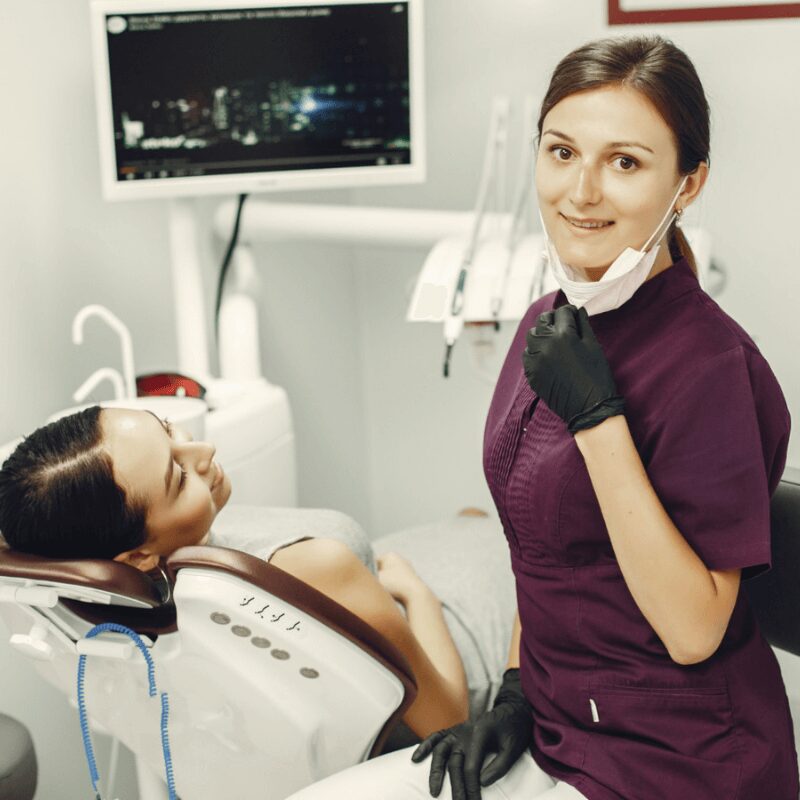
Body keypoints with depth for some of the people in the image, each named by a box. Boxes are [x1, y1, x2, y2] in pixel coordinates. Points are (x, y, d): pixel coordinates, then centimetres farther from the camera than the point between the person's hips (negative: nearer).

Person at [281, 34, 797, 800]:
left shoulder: (706, 362, -21)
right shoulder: (552, 322, 4)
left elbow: (693, 630, -23)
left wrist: (597, 416, -26)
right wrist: (515, 695, 6)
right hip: (556, 732, 7)